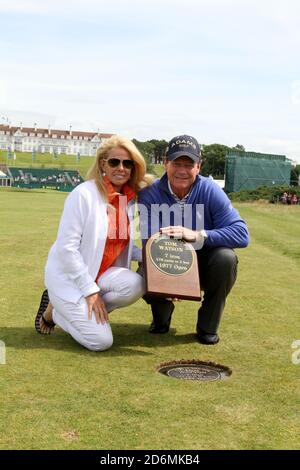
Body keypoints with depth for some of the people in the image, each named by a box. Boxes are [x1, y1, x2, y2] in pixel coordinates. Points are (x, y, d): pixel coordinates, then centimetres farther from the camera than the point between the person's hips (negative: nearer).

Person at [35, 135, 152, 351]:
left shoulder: (129, 199, 1)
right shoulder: (84, 194, -18)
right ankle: (54, 310, 10)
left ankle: (83, 310, -1)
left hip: (101, 274, 6)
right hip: (68, 277, -6)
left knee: (135, 285, -25)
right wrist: (91, 291, -18)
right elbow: (67, 248, -19)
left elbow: (122, 245, 9)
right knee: (101, 341, -16)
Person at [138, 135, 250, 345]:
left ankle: (208, 326, -6)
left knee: (226, 257, -31)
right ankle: (162, 312, 9)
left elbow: (242, 234, -26)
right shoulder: (150, 194, -16)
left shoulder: (210, 191, -17)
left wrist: (197, 235, -39)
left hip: (203, 265, 0)